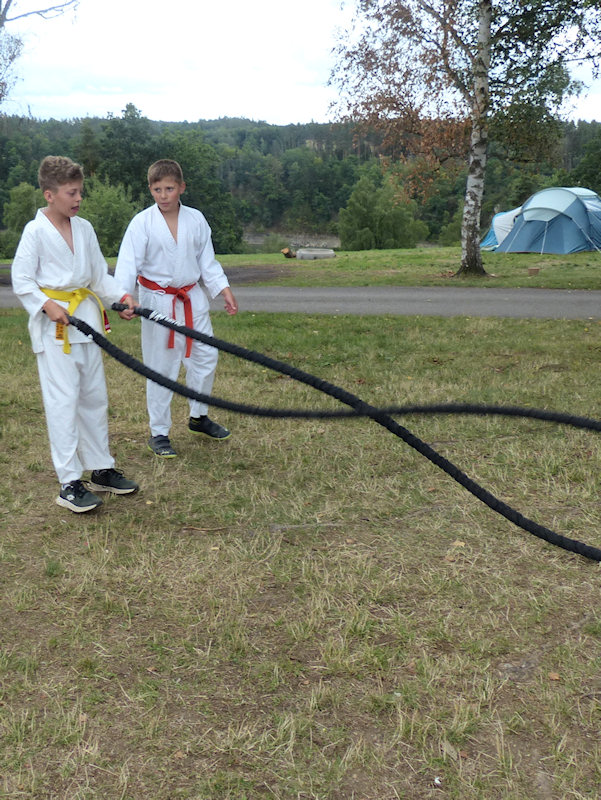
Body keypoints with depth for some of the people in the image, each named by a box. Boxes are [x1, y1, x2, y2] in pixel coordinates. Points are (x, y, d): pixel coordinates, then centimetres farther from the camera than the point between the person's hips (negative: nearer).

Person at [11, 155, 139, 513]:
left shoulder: (84, 228, 9)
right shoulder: (35, 231, -8)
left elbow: (100, 274, 14)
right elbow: (21, 280, -8)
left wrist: (121, 295, -2)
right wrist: (46, 306, -21)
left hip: (86, 317, 7)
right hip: (54, 323, -6)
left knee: (95, 396, 13)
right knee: (63, 400, -6)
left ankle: (102, 469, 26)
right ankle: (70, 483, 2)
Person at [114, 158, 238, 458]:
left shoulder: (195, 219, 1)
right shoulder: (142, 222, -10)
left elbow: (207, 260, 10)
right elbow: (128, 263, -15)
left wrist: (224, 290, 4)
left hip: (192, 298, 4)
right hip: (158, 301, -4)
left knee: (205, 357, 11)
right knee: (160, 367, 2)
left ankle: (198, 416, 34)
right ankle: (158, 432, 16)